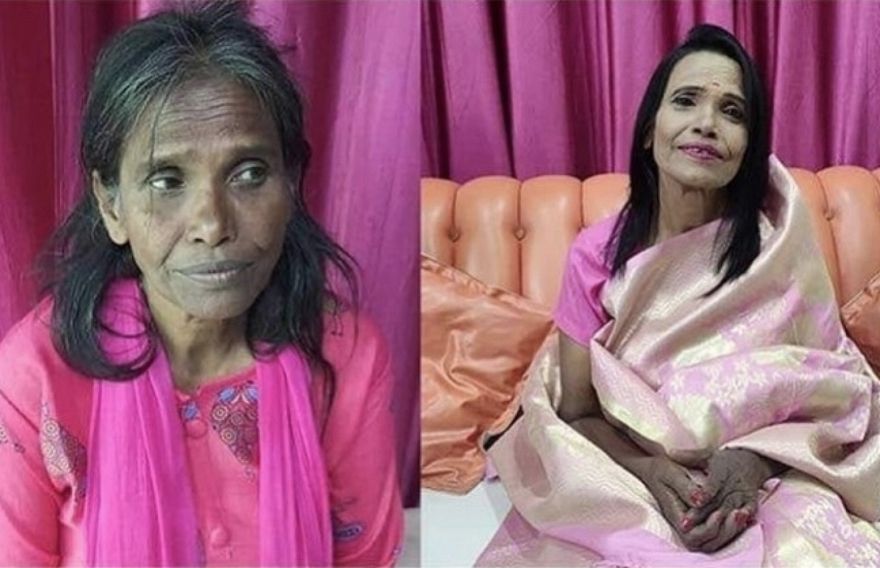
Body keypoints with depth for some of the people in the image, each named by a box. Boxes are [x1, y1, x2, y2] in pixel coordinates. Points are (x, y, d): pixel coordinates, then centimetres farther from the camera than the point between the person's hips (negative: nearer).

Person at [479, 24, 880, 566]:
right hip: (631, 481, 1)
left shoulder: (779, 246, -8)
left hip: (766, 482, 0)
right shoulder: (597, 254, -6)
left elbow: (829, 393, -1)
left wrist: (753, 460, -20)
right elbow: (576, 412, -2)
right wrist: (651, 470, -20)